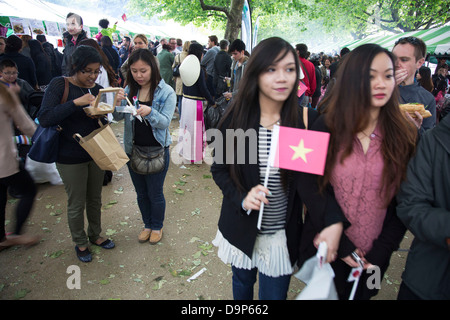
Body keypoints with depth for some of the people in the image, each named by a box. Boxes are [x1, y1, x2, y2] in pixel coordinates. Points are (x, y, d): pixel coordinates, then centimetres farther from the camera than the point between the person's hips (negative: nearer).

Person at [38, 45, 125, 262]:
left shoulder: (98, 89, 2)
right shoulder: (60, 85, -12)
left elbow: (102, 124, 7)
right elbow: (44, 119, -22)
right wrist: (76, 102, -29)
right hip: (70, 158, -5)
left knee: (95, 199, 19)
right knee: (76, 204, 9)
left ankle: (95, 235, 40)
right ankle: (80, 242, 31)